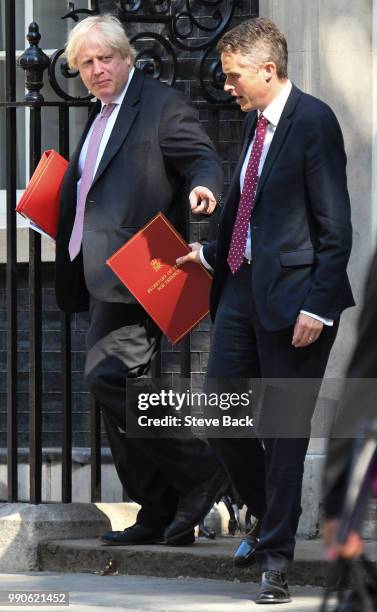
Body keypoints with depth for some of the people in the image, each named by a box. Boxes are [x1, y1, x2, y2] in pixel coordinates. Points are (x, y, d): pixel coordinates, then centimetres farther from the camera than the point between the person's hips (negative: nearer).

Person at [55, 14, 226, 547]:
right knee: (118, 387, 9)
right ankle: (158, 514, 13)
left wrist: (203, 186, -37)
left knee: (108, 376, -19)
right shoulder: (100, 117, 21)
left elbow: (202, 157, -16)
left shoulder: (162, 105, -6)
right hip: (101, 279, 10)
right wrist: (53, 208, 14)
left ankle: (197, 472, -9)